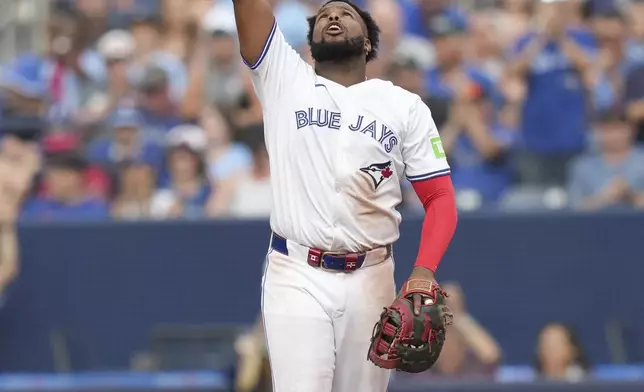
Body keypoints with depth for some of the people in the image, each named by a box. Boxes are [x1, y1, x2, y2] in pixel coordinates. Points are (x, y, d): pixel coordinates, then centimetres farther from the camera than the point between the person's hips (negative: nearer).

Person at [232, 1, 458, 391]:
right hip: (296, 276, -2)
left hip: (371, 279, 2)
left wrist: (424, 271, -15)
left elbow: (440, 199, 2)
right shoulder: (284, 79, 7)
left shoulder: (406, 107, 8)